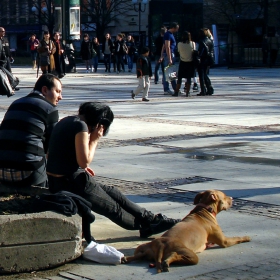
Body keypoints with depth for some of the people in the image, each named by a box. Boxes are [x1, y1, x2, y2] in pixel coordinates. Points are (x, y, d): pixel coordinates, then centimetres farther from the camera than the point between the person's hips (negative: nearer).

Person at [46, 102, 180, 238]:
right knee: (114, 208, 9)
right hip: (70, 183, -10)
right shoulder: (80, 126, -19)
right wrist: (94, 140, -9)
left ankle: (150, 219, 26)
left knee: (112, 192, 18)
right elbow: (84, 161, -21)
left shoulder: (67, 121, 10)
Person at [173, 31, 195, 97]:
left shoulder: (180, 44, -9)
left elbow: (179, 52, 1)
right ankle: (187, 92, 4)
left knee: (179, 78, 7)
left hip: (182, 62, 0)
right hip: (190, 62, 0)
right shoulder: (192, 43, -8)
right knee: (189, 78, 6)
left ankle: (176, 92, 7)